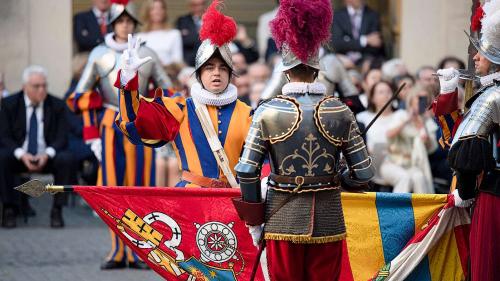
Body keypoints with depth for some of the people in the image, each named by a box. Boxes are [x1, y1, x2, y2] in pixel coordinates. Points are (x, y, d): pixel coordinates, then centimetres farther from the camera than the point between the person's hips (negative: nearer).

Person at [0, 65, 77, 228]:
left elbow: (61, 138, -4)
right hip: (19, 157, 0)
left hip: (47, 158, 1)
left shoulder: (57, 105, 0)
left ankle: (57, 210, -19)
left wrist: (47, 155, -25)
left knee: (66, 159, -30)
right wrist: (21, 155, -25)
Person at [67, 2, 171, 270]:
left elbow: (166, 91, 13)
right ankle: (118, 251, 4)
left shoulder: (147, 54, 6)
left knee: (140, 186, -1)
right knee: (112, 187, 0)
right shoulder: (99, 54, 5)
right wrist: (91, 135, -1)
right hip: (110, 128, 0)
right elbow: (81, 95, 6)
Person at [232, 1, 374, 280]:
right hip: (327, 221, 1)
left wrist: (254, 221, 3)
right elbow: (364, 172, -2)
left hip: (283, 219, -1)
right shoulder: (340, 112, -3)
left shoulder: (268, 112, -6)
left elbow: (247, 172, -7)